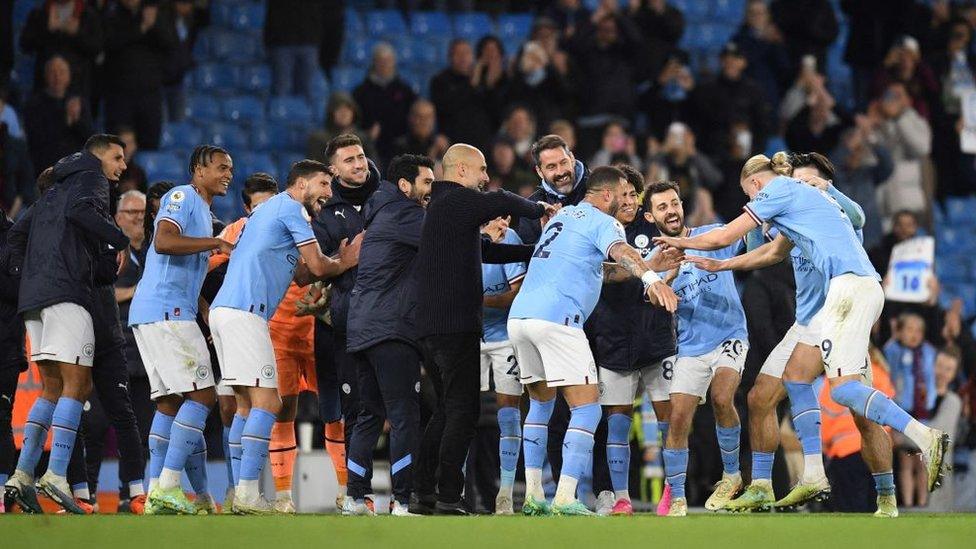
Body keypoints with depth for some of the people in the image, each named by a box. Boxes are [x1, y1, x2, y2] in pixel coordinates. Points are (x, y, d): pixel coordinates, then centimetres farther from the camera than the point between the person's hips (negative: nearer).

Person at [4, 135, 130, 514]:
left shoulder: (52, 193, 30)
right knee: (75, 384, -12)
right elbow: (79, 211, -18)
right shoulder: (91, 179, 4)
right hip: (66, 293, -9)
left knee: (53, 390, 10)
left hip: (33, 296, 9)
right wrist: (123, 241, -14)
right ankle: (56, 475, -24)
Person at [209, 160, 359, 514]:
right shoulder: (292, 208, -2)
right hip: (245, 312, -10)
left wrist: (340, 260, 15)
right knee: (266, 402, -13)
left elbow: (301, 275, 26)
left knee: (248, 403, 11)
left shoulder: (270, 209, 29)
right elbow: (317, 266, -2)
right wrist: (344, 263, 18)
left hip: (224, 310, 10)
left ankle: (240, 494, 7)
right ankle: (247, 493, -21)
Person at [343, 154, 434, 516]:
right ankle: (404, 501, -14)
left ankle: (355, 497, 13)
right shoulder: (402, 213, -7)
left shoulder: (381, 215, 23)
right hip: (391, 329, -10)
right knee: (405, 415, -10)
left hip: (362, 331, 10)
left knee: (371, 414, 13)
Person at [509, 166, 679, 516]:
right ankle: (565, 500, -15)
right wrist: (650, 278, -42)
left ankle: (533, 495, 17)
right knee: (587, 409, -4)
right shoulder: (602, 222, 1)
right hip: (557, 318, -8)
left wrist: (651, 267, 47)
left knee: (540, 403, 23)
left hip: (519, 316, 8)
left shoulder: (562, 216, 26)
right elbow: (620, 252, -23)